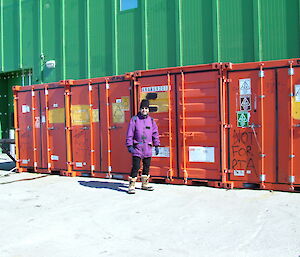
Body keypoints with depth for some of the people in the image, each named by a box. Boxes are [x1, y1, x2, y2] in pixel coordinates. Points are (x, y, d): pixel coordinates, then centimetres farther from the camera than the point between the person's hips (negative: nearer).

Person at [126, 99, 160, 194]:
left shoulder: (151, 120, 8)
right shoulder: (134, 119, -3)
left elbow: (155, 133, 13)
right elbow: (130, 134, -4)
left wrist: (156, 146, 10)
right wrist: (129, 146, -10)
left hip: (148, 148, 4)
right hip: (137, 148, -4)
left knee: (147, 166, 13)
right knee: (135, 167, -8)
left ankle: (145, 184, 27)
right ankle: (131, 186, -1)